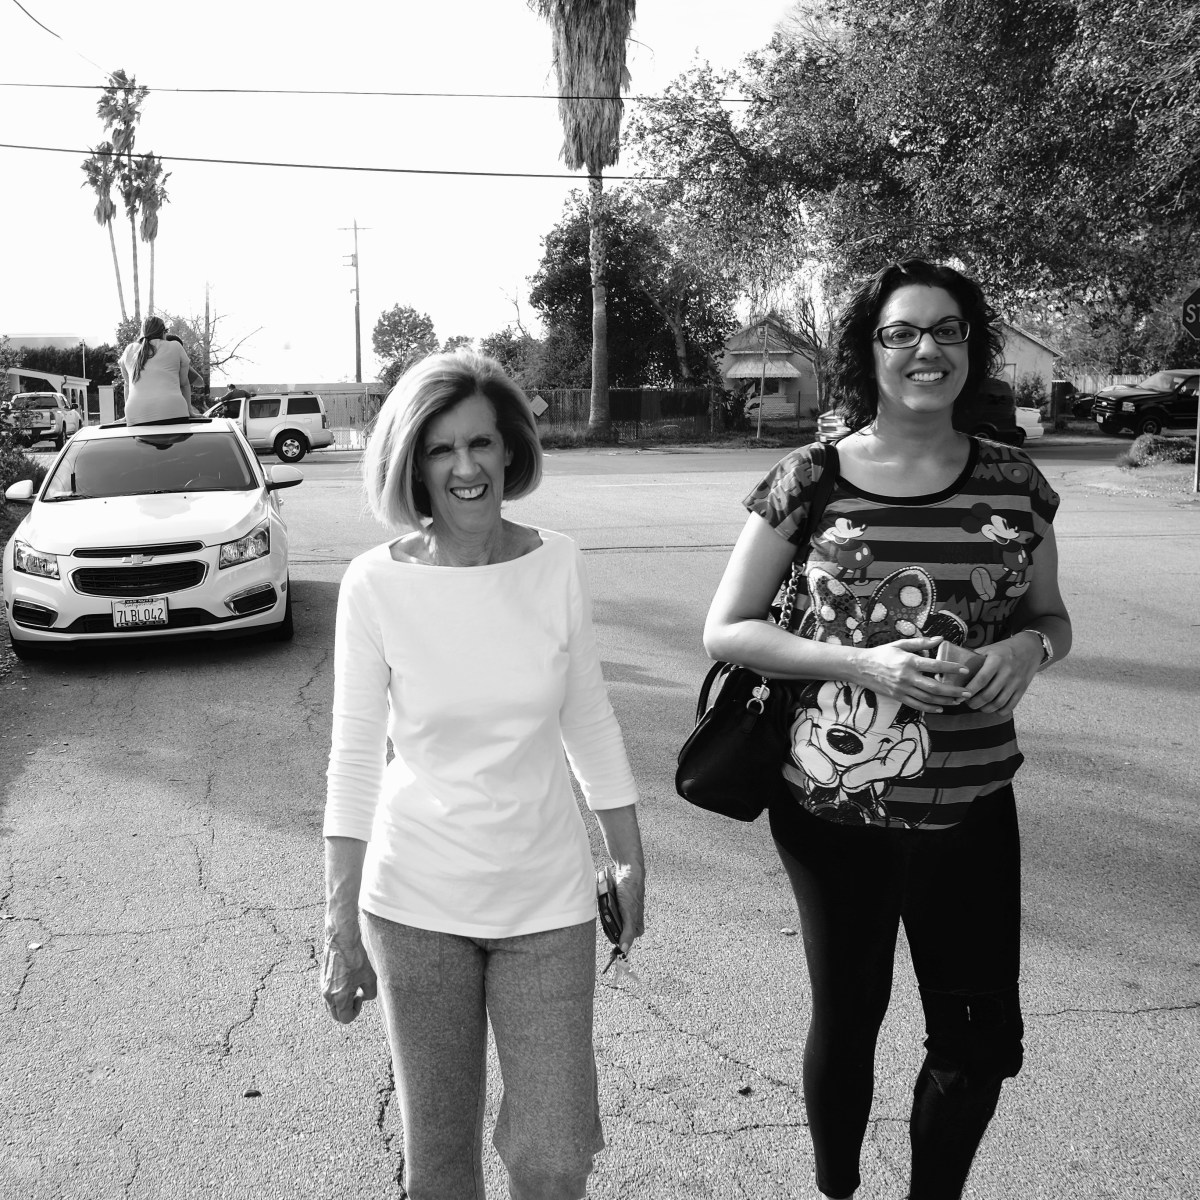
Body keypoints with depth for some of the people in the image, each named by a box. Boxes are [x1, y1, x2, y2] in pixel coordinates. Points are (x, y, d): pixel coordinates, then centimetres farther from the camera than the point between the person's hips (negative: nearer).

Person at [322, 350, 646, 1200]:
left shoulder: (557, 565, -6)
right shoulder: (376, 583, -11)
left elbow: (590, 724, 5)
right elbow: (354, 759, -6)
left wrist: (631, 858, 9)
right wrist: (341, 924, -4)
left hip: (547, 900, 1)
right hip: (415, 904, -1)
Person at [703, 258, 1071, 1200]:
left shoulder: (1015, 481, 2)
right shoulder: (810, 479, -6)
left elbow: (1053, 619, 14)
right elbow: (725, 630, -5)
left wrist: (1028, 647, -11)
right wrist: (860, 663, -18)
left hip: (971, 809, 3)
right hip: (835, 808, -2)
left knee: (984, 1036, 11)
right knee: (847, 1018, 15)